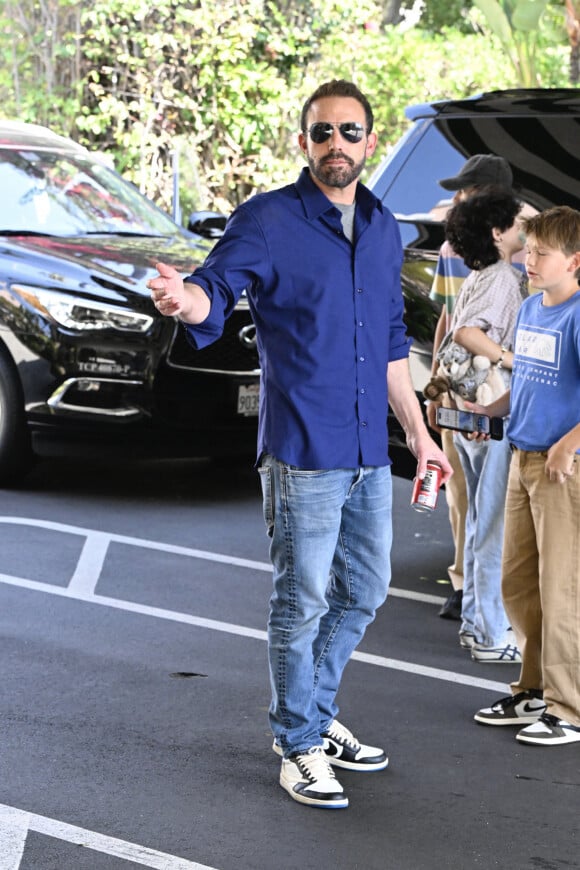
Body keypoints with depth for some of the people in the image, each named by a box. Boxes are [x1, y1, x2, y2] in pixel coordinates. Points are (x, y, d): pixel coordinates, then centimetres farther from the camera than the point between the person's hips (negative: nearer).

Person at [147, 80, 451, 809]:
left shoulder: (383, 229, 12)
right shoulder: (268, 221, -8)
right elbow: (218, 285, -24)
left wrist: (418, 433, 22)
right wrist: (185, 298, -49)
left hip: (369, 450, 7)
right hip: (303, 450, -7)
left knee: (363, 593, 16)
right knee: (303, 600, -1)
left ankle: (317, 716, 33)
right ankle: (298, 746, 12)